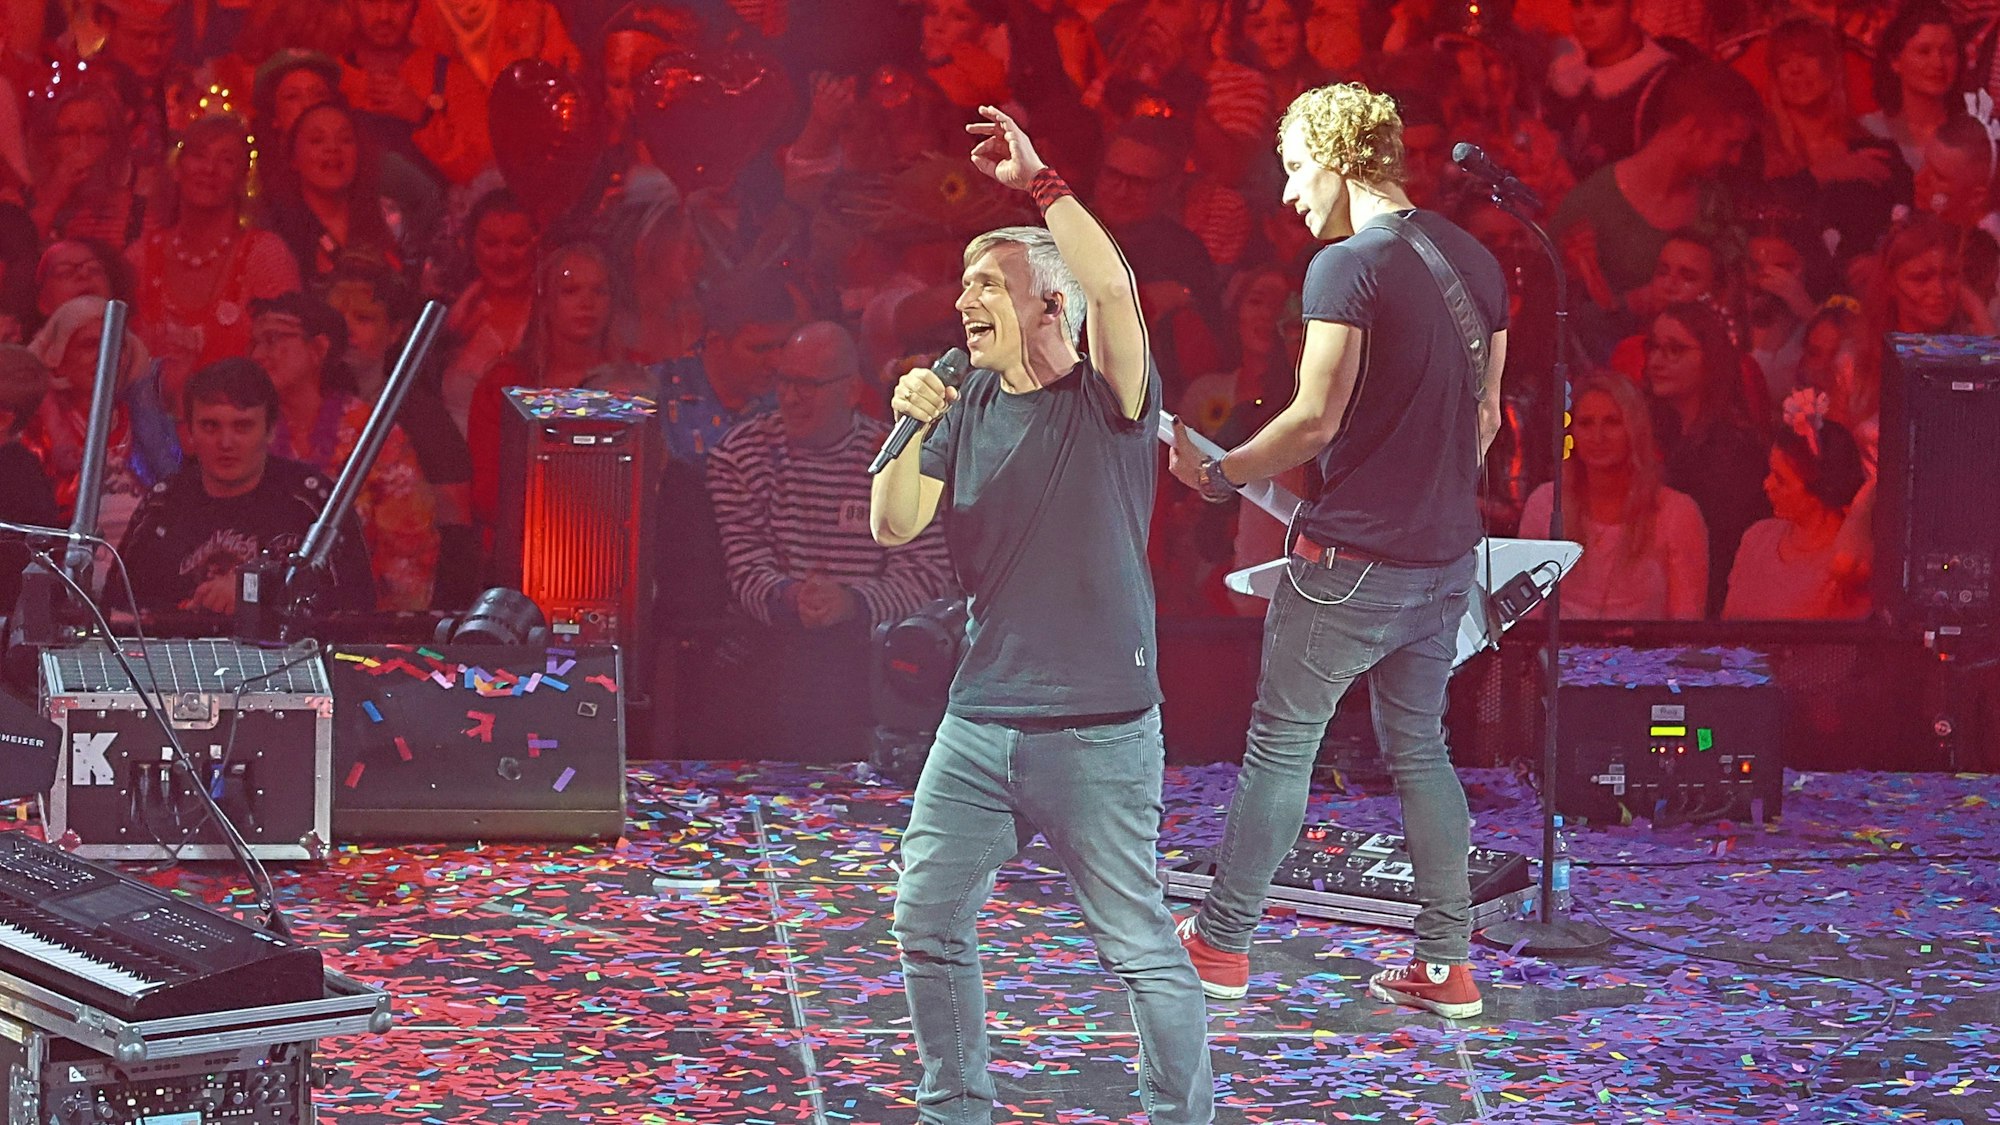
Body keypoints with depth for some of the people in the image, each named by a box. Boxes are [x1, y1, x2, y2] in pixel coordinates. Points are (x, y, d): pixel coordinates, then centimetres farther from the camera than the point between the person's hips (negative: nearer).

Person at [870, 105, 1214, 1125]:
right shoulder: (969, 406, 8)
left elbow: (1113, 287, -25)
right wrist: (910, 430, -13)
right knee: (927, 922, 7)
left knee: (1140, 945, -1)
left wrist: (1039, 183, -25)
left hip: (1099, 728, -5)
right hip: (980, 721, 6)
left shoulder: (1109, 398, -6)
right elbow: (894, 525, 2)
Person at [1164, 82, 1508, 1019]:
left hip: (1351, 556, -7)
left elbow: (1316, 420, -19)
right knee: (1419, 746, 14)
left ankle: (1222, 942, 13)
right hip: (1445, 556, 7)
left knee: (1282, 740, 4)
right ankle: (1446, 962, 12)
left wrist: (1214, 475, -6)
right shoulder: (1475, 261, 9)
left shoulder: (1348, 267, -15)